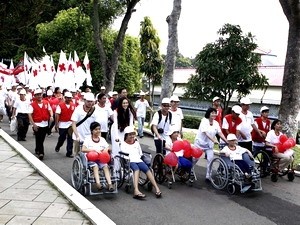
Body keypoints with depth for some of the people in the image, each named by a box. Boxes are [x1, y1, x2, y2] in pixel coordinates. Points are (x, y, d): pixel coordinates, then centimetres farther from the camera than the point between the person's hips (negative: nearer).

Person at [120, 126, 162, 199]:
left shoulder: (136, 143, 31)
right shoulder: (123, 144, 18)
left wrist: (139, 156, 7)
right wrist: (128, 157, -11)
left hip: (138, 160, 4)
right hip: (130, 161, -4)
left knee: (147, 169, -29)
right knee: (136, 169, -38)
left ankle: (156, 188, -39)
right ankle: (136, 191, -57)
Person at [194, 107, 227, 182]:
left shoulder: (216, 123, 1)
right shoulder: (204, 121, -15)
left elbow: (220, 133, -5)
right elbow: (206, 132, -25)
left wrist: (227, 142, -16)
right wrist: (214, 140, -36)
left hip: (209, 144, 4)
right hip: (200, 142, -4)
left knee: (211, 159, -8)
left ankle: (208, 176, 1)